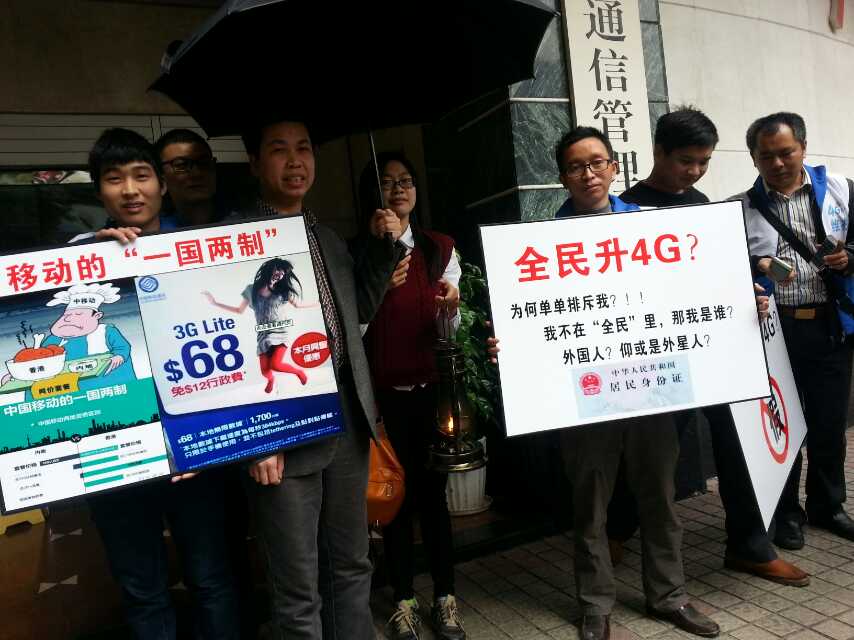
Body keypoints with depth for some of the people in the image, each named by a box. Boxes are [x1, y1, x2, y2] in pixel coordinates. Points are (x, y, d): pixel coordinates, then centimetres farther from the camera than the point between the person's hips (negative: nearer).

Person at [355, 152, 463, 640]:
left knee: (434, 492, 8)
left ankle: (445, 597, 25)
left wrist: (451, 308, -16)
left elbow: (449, 332, 5)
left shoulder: (441, 248, 5)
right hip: (381, 393, -1)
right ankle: (404, 600, 27)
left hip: (433, 388, 1)